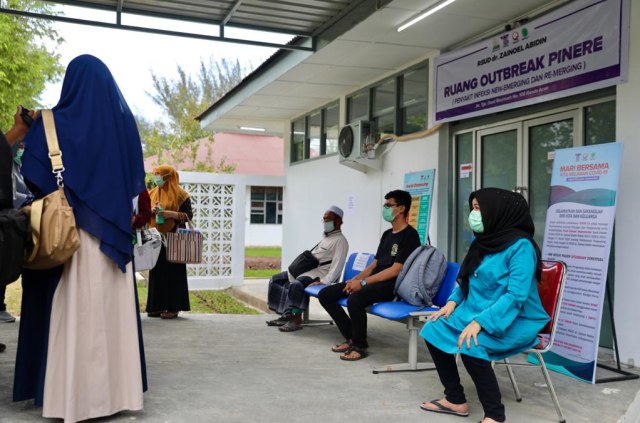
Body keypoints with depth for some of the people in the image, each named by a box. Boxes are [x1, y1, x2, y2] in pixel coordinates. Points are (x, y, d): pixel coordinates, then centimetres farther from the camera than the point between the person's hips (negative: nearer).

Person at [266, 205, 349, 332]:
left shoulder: (340, 241, -9)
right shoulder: (326, 237, 22)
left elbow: (337, 266, -21)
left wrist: (324, 282, -32)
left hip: (318, 274, -11)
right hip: (305, 270, 11)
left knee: (296, 284, -38)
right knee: (275, 279, 8)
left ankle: (296, 319, -26)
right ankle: (286, 315, 4)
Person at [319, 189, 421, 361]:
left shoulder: (409, 235, -8)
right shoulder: (387, 234, 20)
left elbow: (395, 270, -16)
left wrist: (363, 283, -18)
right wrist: (355, 279, 2)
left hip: (391, 286, -9)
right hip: (373, 281, 9)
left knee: (355, 299, -37)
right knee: (325, 294, -1)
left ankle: (360, 346, -14)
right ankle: (351, 337, 4)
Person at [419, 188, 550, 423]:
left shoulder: (520, 246, -18)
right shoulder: (484, 241, 8)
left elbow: (516, 295, -26)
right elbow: (468, 282, 19)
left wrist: (480, 322, -31)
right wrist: (453, 301, 1)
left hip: (514, 321, -9)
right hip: (476, 312, 9)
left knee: (471, 346, -32)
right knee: (434, 330, -3)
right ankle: (455, 400, 8)